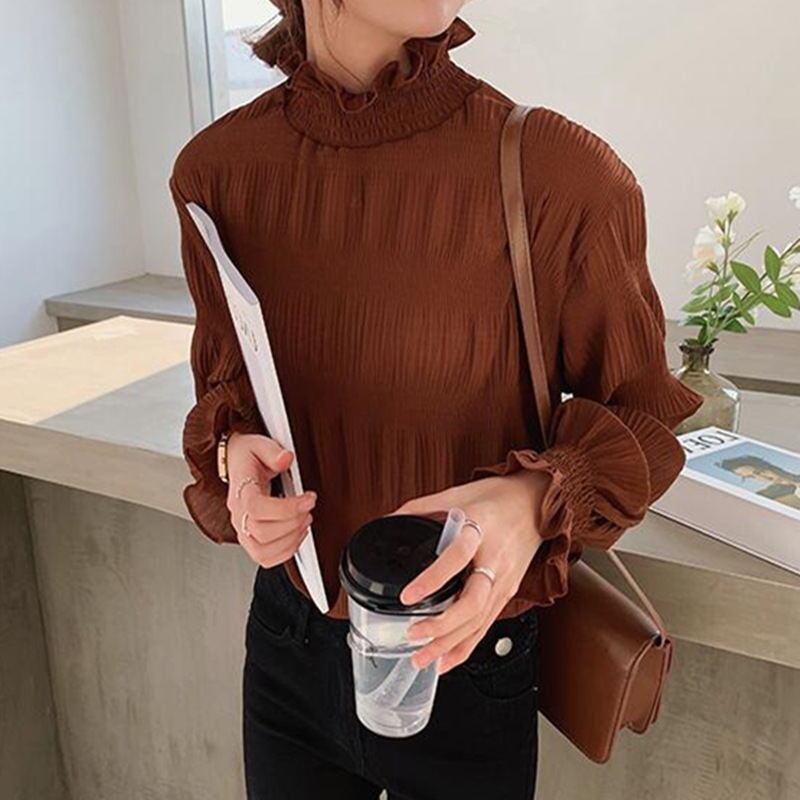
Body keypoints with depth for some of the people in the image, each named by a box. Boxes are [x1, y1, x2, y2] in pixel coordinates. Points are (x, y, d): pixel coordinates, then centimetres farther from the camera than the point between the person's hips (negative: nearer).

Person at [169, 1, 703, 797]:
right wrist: (234, 447, -16)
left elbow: (638, 413, -9)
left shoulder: (562, 173, -21)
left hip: (467, 662, -3)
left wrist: (537, 502, -29)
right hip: (286, 647, 4)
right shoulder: (216, 170, -9)